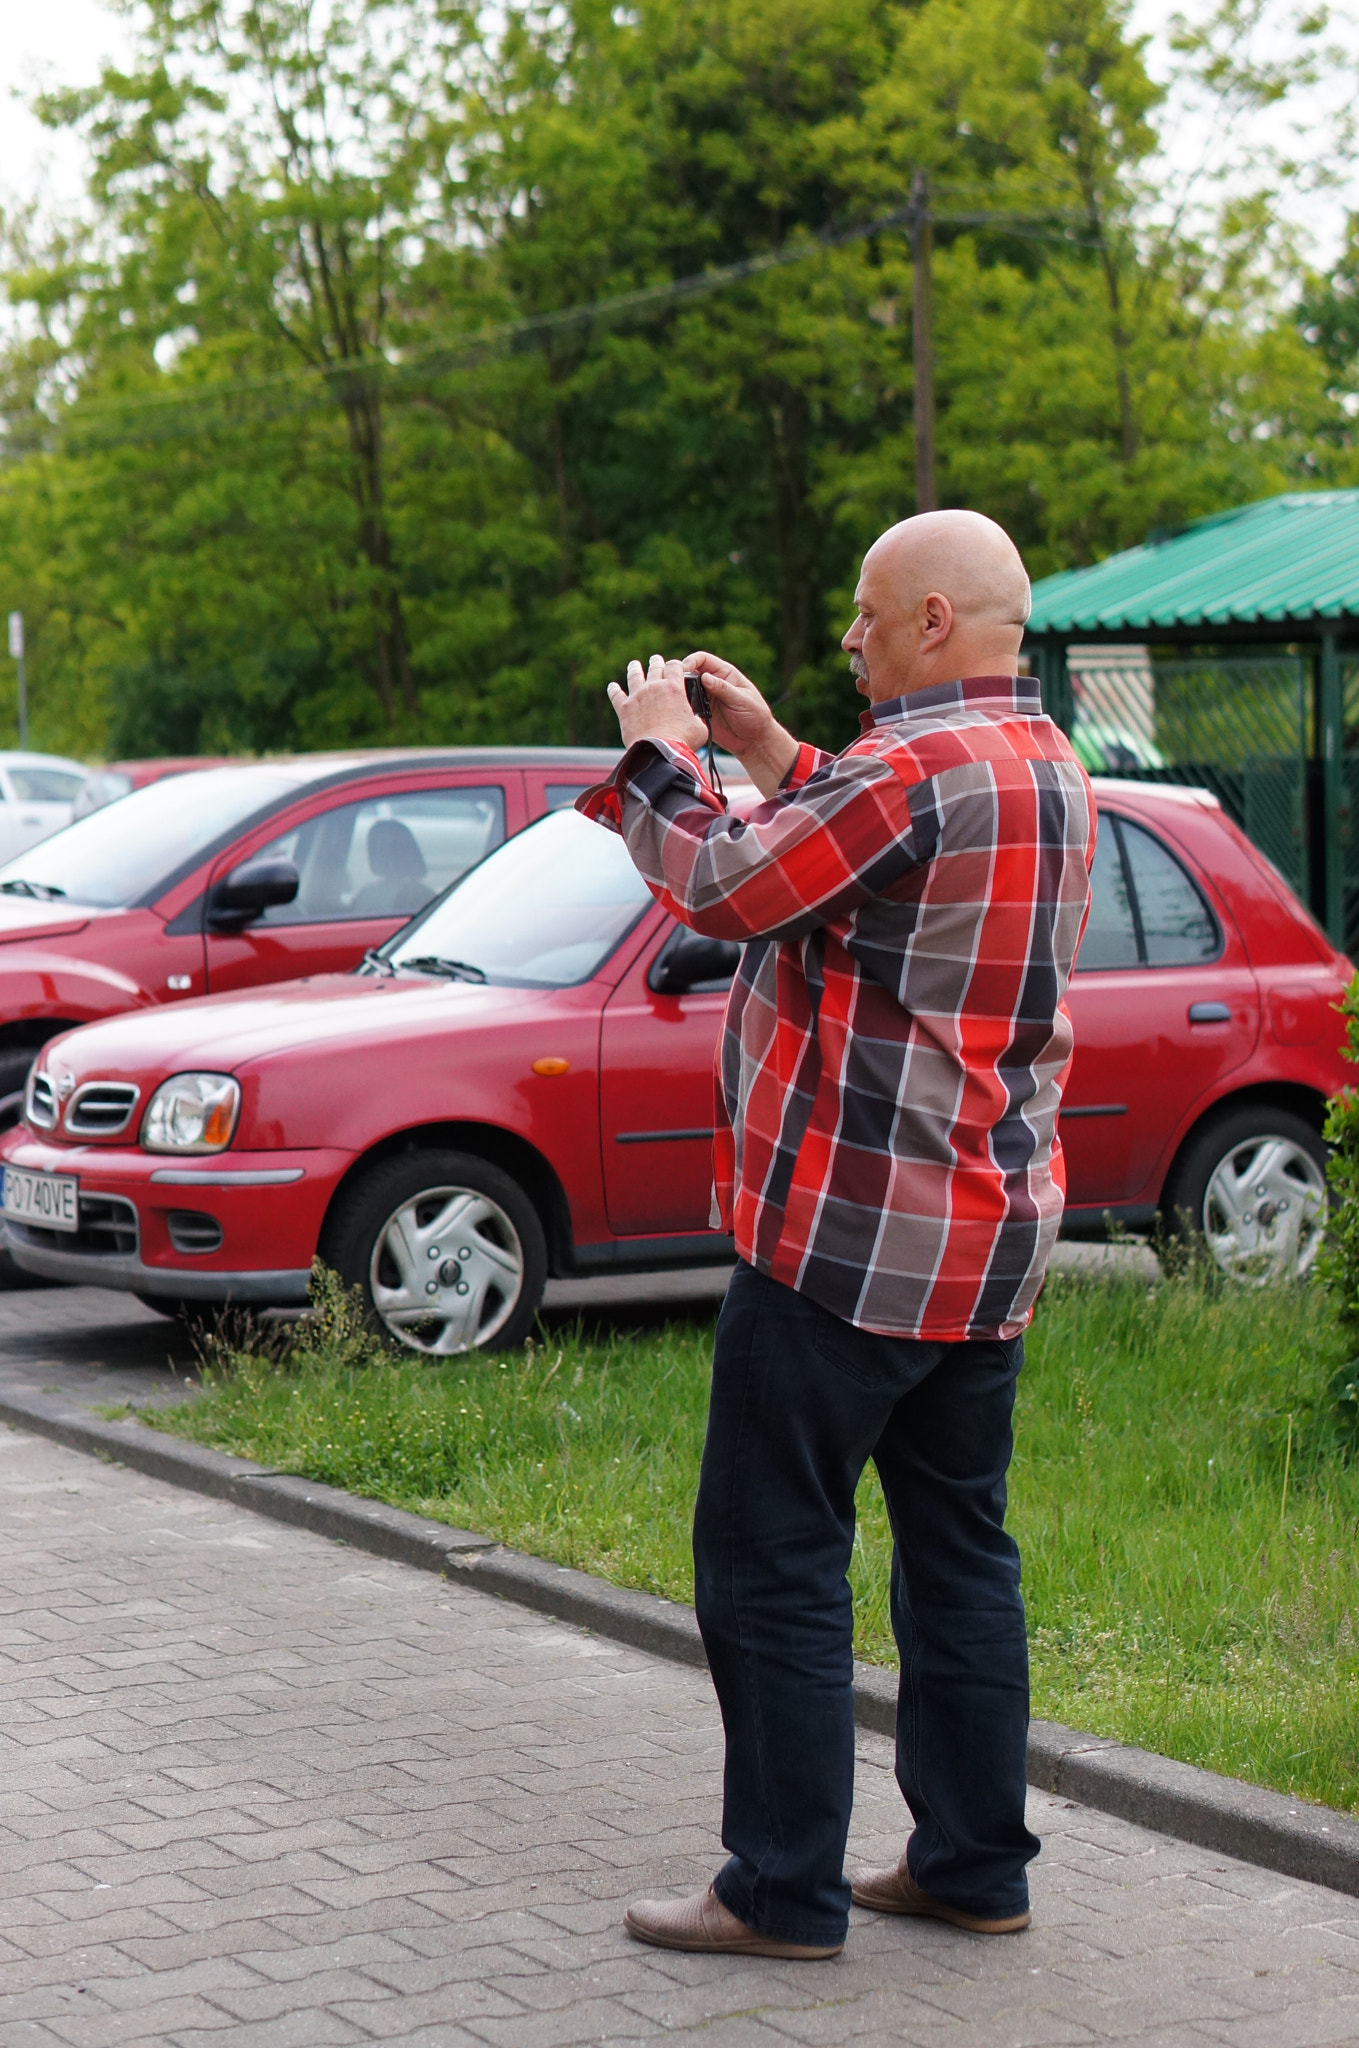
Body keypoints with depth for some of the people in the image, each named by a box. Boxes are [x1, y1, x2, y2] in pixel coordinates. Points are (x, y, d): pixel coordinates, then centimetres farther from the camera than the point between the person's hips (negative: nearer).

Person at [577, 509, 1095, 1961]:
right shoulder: (1050, 770, 11)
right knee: (959, 1550, 14)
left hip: (850, 1236, -9)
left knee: (772, 1560, 0)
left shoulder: (922, 767, -19)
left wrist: (659, 759, 1)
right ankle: (974, 1864, 20)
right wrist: (766, 752, 17)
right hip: (991, 1239, 9)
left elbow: (729, 890, -14)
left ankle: (784, 1888, 5)